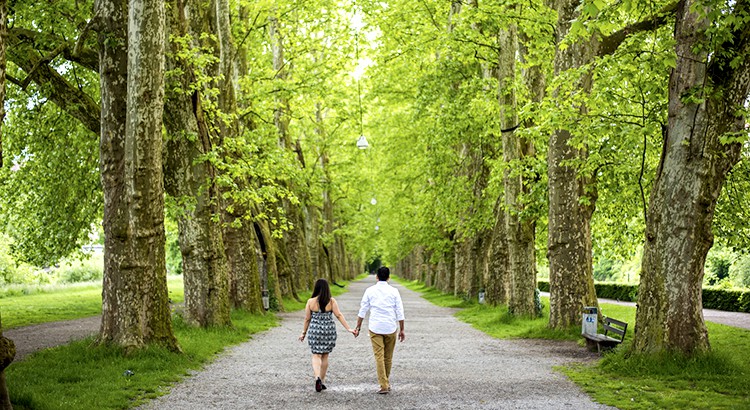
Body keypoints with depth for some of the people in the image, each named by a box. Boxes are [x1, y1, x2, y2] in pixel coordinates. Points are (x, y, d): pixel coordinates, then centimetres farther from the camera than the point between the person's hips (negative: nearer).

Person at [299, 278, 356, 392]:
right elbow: (339, 315, -10)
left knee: (316, 356, 4)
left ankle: (317, 377, -19)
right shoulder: (331, 301, -5)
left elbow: (307, 319, 1)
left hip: (315, 331, -1)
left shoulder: (310, 301, -5)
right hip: (329, 331, 1)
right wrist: (348, 328, -9)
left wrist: (304, 332, 12)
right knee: (325, 356, 13)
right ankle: (322, 381, 18)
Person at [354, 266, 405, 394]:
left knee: (379, 356, -1)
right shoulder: (394, 291, -1)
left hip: (375, 327, -1)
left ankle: (384, 386, -6)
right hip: (391, 327, 1)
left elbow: (363, 310, 1)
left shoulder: (370, 291, 0)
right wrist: (401, 330, 5)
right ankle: (387, 382, 28)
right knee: (388, 357, 15)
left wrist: (358, 327, 7)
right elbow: (400, 312, -1)